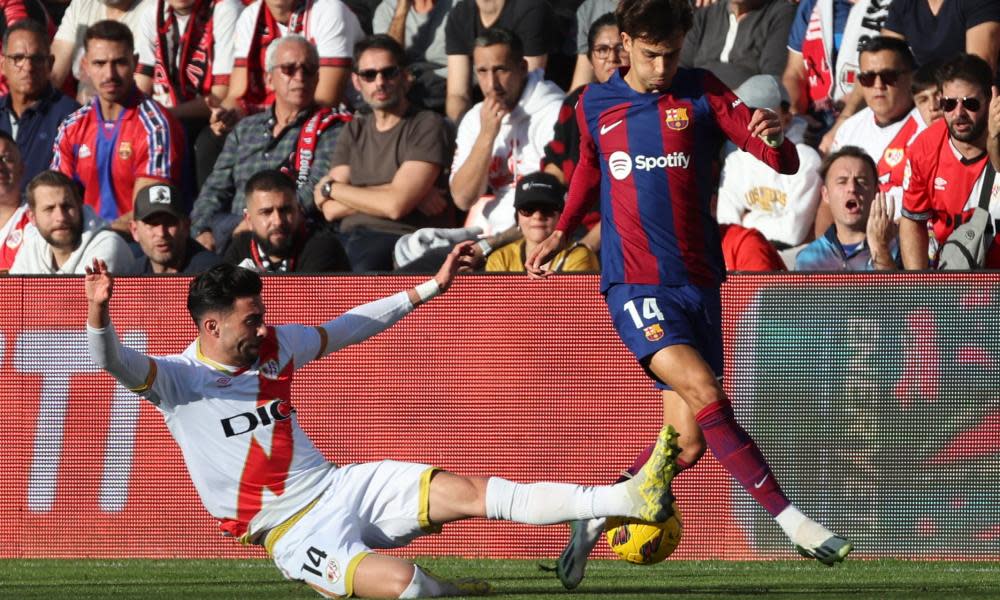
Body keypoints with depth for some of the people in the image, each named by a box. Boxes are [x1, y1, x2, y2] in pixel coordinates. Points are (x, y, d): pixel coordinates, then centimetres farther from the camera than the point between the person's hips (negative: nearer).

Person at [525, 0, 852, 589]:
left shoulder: (702, 94, 3)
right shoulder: (595, 105, 7)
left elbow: (784, 164, -5)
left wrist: (776, 136, -27)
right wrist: (562, 232, 20)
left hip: (698, 284, 2)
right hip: (635, 285, -2)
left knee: (690, 442, 0)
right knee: (705, 392, -24)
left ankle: (596, 519, 21)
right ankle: (791, 520, -26)